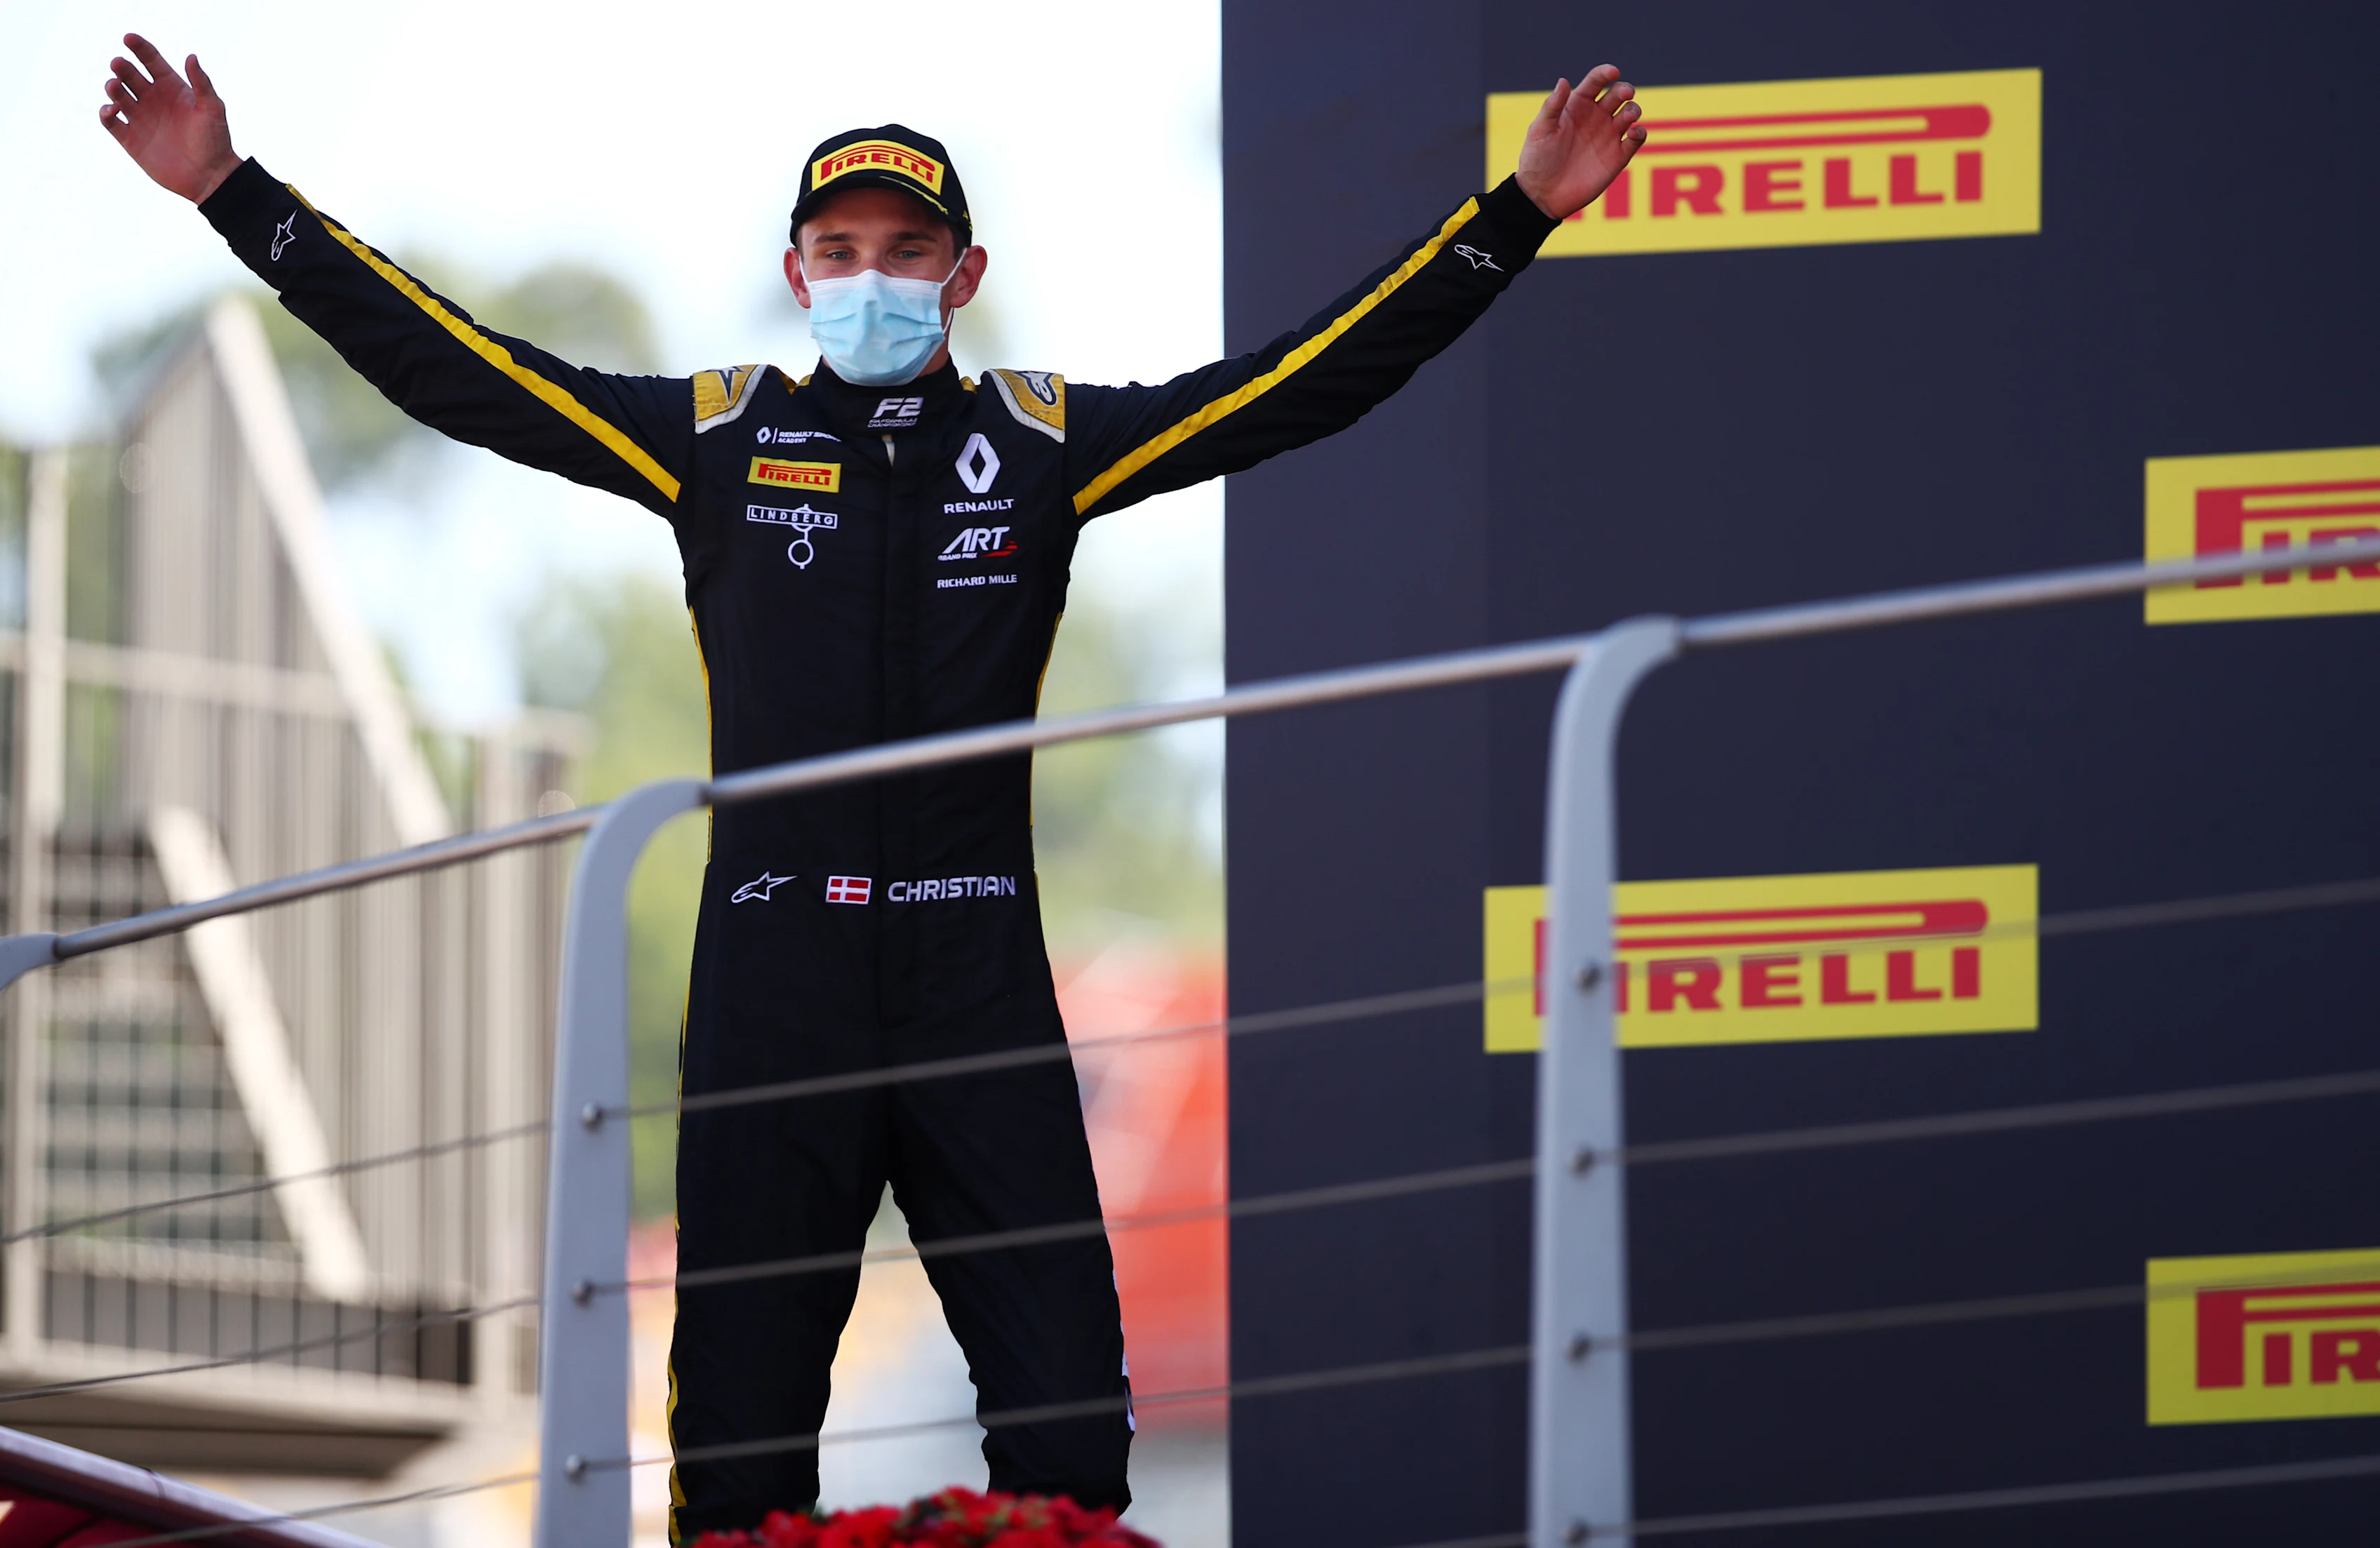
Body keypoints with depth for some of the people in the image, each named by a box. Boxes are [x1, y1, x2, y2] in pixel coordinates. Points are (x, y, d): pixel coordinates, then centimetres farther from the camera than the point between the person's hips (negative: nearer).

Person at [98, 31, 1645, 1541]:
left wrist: (1523, 211, 5)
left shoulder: (1048, 440, 10)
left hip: (982, 993, 0)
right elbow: (452, 369, 9)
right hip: (772, 994, 0)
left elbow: (1321, 377, 10)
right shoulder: (718, 437, 9)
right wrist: (238, 195, 5)